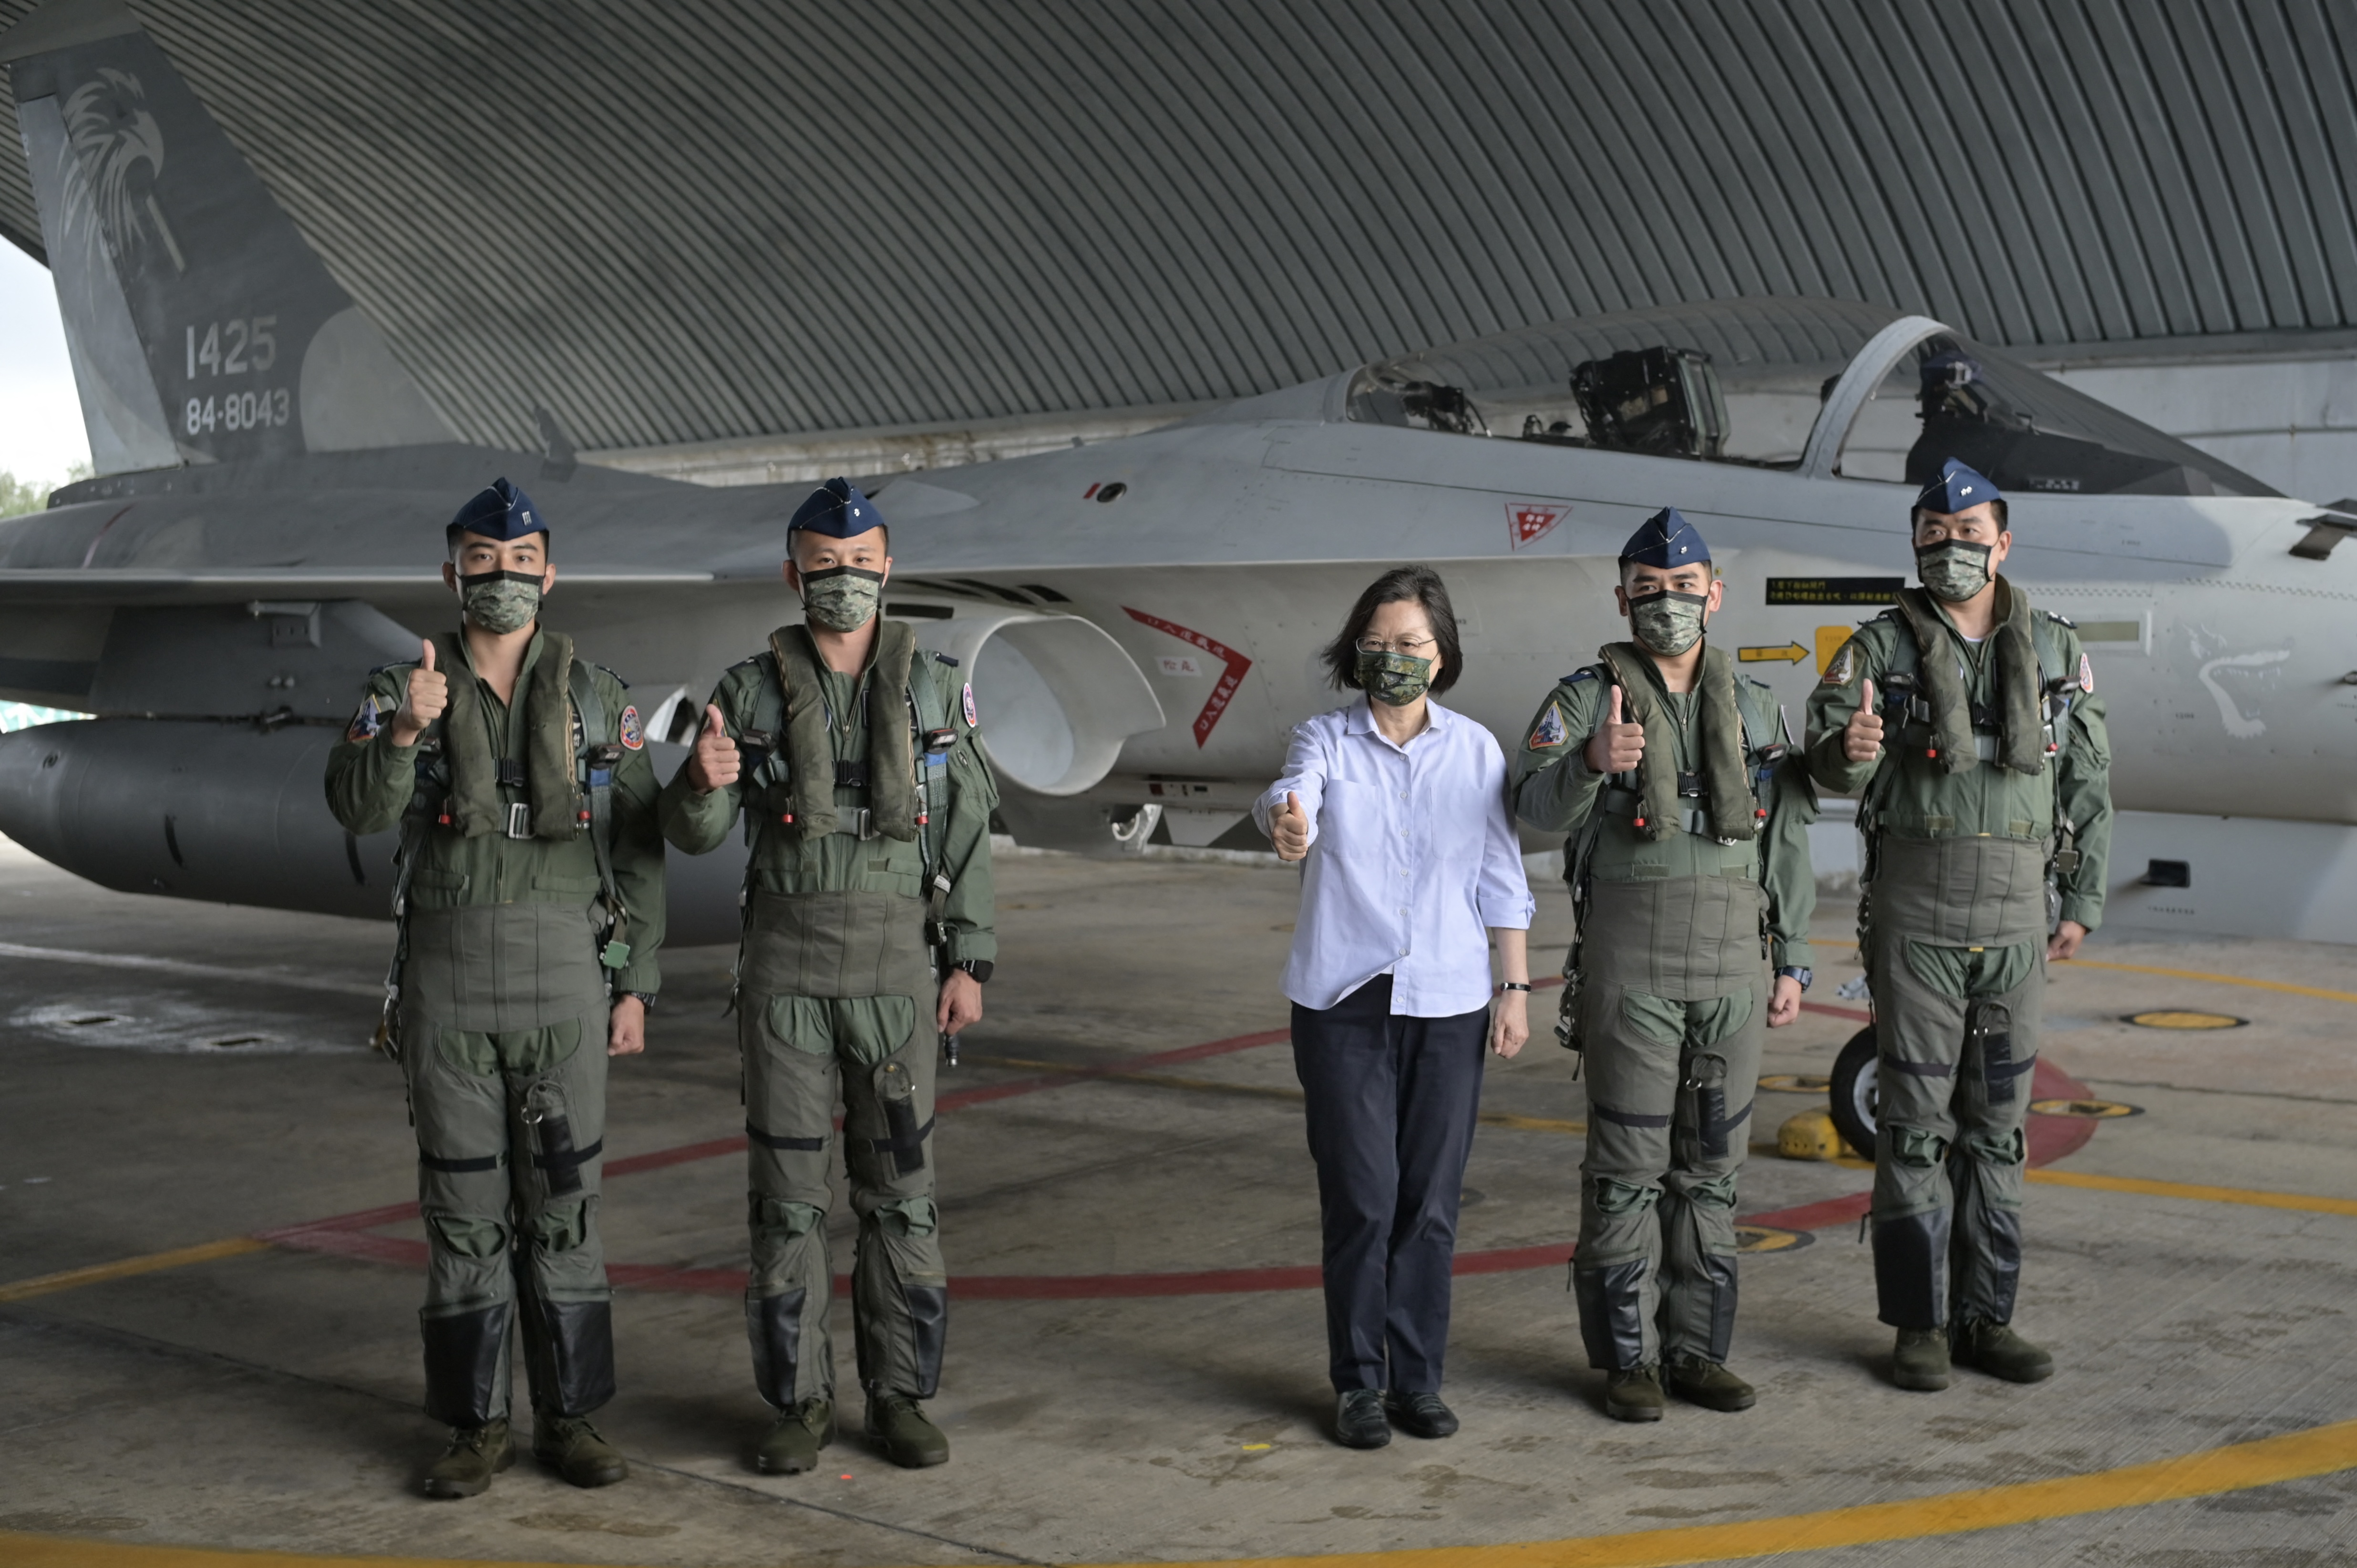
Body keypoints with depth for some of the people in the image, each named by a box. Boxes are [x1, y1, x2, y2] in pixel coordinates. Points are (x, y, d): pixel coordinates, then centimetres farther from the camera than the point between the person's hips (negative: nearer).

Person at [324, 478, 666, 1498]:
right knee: (463, 1204, 4)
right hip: (445, 972, 0)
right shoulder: (402, 690, 2)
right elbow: (359, 809, -16)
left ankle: (569, 1418, 14)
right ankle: (476, 1428, 15)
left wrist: (637, 987, -1)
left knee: (560, 1200, 3)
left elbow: (637, 852, 4)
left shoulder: (596, 699, 4)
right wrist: (404, 731, -35)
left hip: (562, 972, 0)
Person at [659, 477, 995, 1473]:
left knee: (899, 1182, 4)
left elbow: (967, 833, 4)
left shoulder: (934, 687, 2)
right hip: (785, 965, 0)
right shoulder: (751, 691, 1)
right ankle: (800, 1401, 14)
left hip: (896, 964, 0)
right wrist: (702, 782, -27)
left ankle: (900, 1397, 15)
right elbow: (694, 834, -3)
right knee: (787, 1182, 2)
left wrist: (969, 964, -2)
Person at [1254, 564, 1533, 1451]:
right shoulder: (1326, 741, 0)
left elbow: (1501, 880, 8)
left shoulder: (1476, 751, 5)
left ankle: (1418, 1377, 18)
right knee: (1361, 1200, -4)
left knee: (1431, 1203, 5)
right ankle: (1358, 1384, 9)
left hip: (1447, 1006, 2)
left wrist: (1516, 989, 4)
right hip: (1342, 1003, -2)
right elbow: (1291, 796, -22)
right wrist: (1286, 824, -46)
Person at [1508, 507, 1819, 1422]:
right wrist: (1592, 762, -41)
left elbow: (1787, 847, 12)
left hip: (1733, 962, 4)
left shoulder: (1754, 710, 10)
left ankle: (1696, 1349, 19)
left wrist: (1792, 964, 7)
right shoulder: (1587, 698, -3)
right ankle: (1626, 1357, 10)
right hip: (1630, 961, -4)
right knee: (1629, 1163, 0)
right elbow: (1538, 805, -20)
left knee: (1712, 1161, 9)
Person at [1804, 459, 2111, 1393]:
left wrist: (2084, 901, 7)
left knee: (1998, 1119, 9)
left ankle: (1986, 1317, 18)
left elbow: (2089, 783, 12)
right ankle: (1920, 1323, 8)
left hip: (2016, 912, 3)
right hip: (1915, 904, -3)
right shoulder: (1881, 647, -1)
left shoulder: (2055, 651, 8)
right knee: (1916, 1116, 0)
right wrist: (1850, 749, -38)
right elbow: (1830, 749, -14)